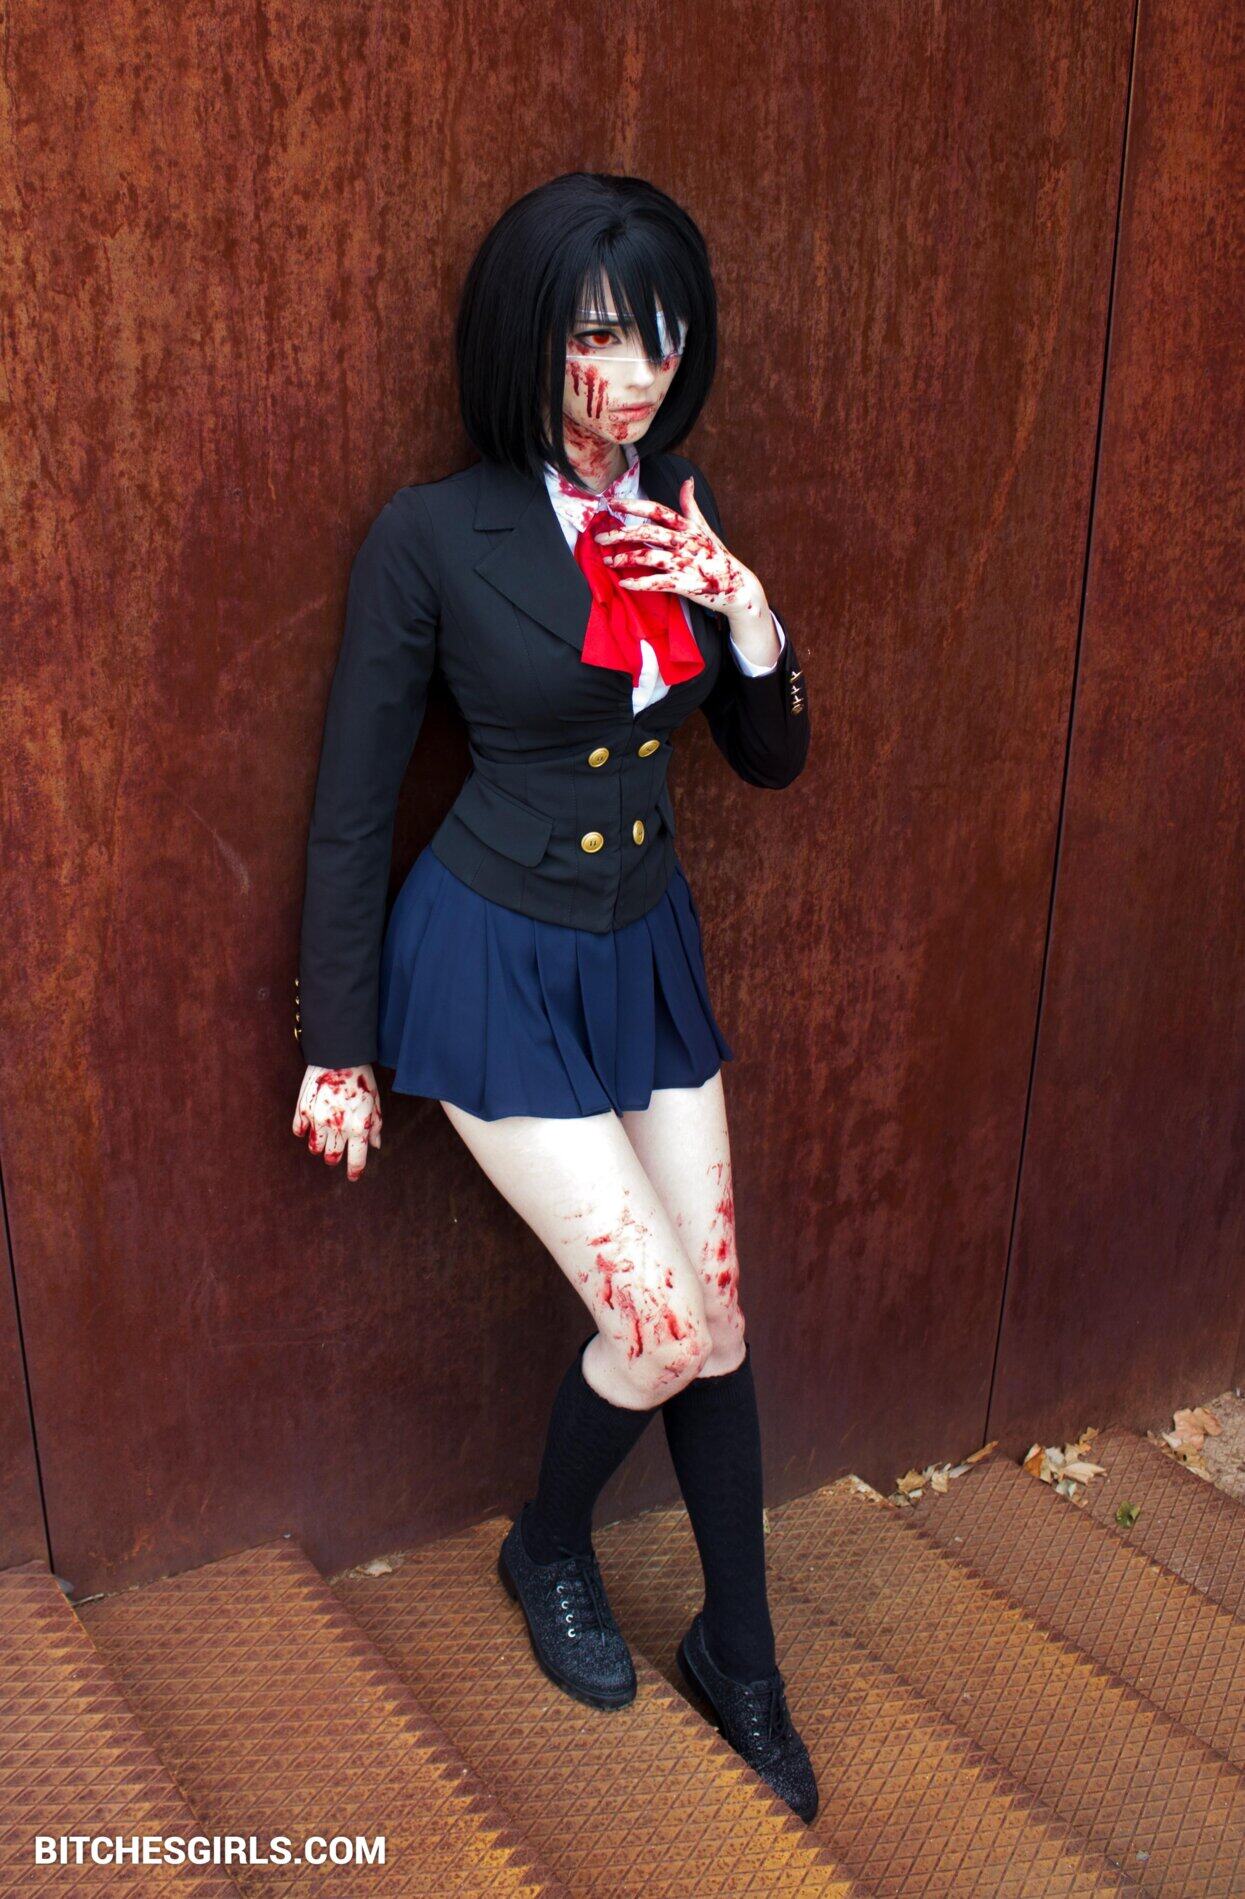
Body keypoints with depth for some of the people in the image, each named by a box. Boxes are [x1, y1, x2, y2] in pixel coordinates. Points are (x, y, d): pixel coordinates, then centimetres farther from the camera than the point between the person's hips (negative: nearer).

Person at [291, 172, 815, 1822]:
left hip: (650, 953, 5)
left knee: (715, 1323, 9)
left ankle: (742, 1655, 31)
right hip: (493, 966, -5)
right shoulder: (433, 535, -13)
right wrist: (335, 1048, -4)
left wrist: (748, 612, -11)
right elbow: (354, 803, -8)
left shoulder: (683, 513, 2)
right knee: (658, 1320, -6)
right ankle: (548, 1551, 28)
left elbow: (773, 758, 8)